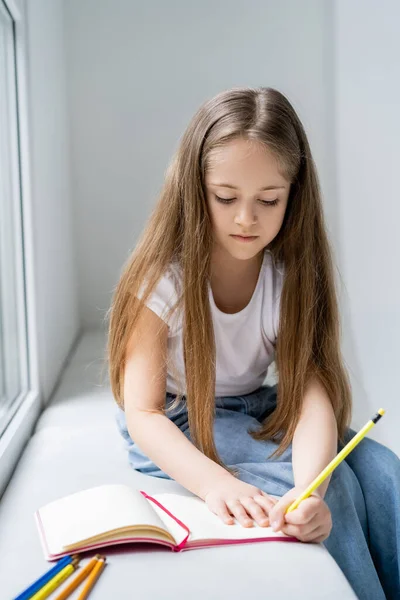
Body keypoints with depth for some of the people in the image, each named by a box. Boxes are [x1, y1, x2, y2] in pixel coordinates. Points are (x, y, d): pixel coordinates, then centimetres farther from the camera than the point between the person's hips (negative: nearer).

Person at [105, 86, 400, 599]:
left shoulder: (291, 273, -13)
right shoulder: (163, 279, -21)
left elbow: (311, 386, -24)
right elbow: (143, 413, -23)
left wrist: (309, 488, -44)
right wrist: (213, 482, -43)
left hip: (255, 408, 4)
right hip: (172, 426, -4)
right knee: (336, 486, -25)